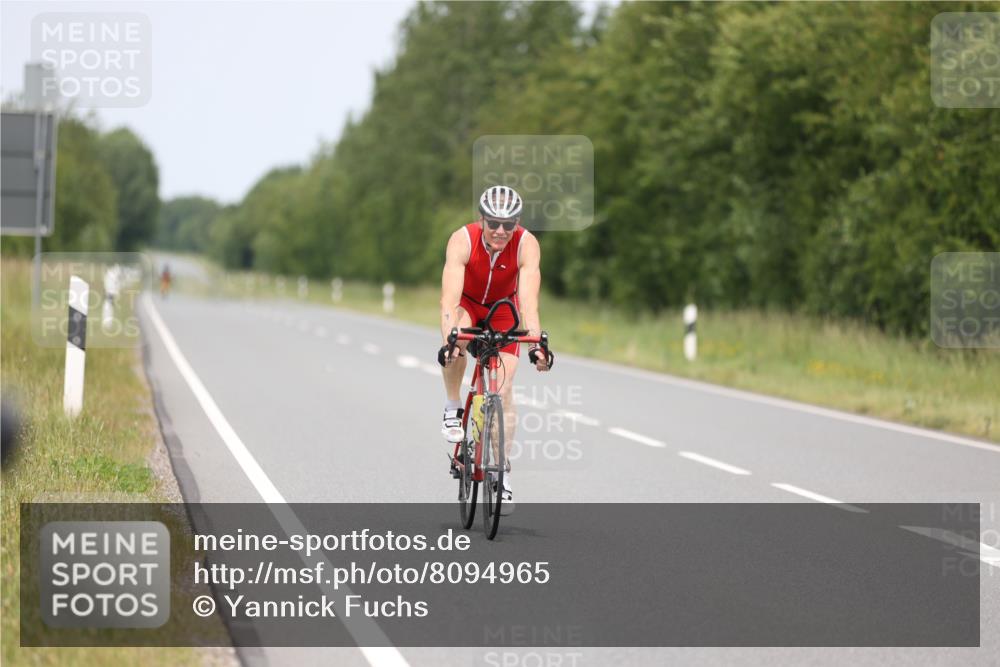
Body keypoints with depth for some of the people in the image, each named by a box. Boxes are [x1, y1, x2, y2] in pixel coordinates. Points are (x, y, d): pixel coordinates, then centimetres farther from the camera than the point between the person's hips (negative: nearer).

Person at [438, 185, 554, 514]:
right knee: (457, 343, -36)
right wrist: (447, 341, -55)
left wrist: (536, 344, -51)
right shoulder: (462, 240, -33)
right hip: (467, 304, -1)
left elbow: (529, 301, -37)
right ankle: (452, 411, -13)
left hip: (503, 309, 1)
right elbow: (450, 297, -41)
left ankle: (502, 473, -1)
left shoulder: (527, 244, -30)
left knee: (504, 390, -9)